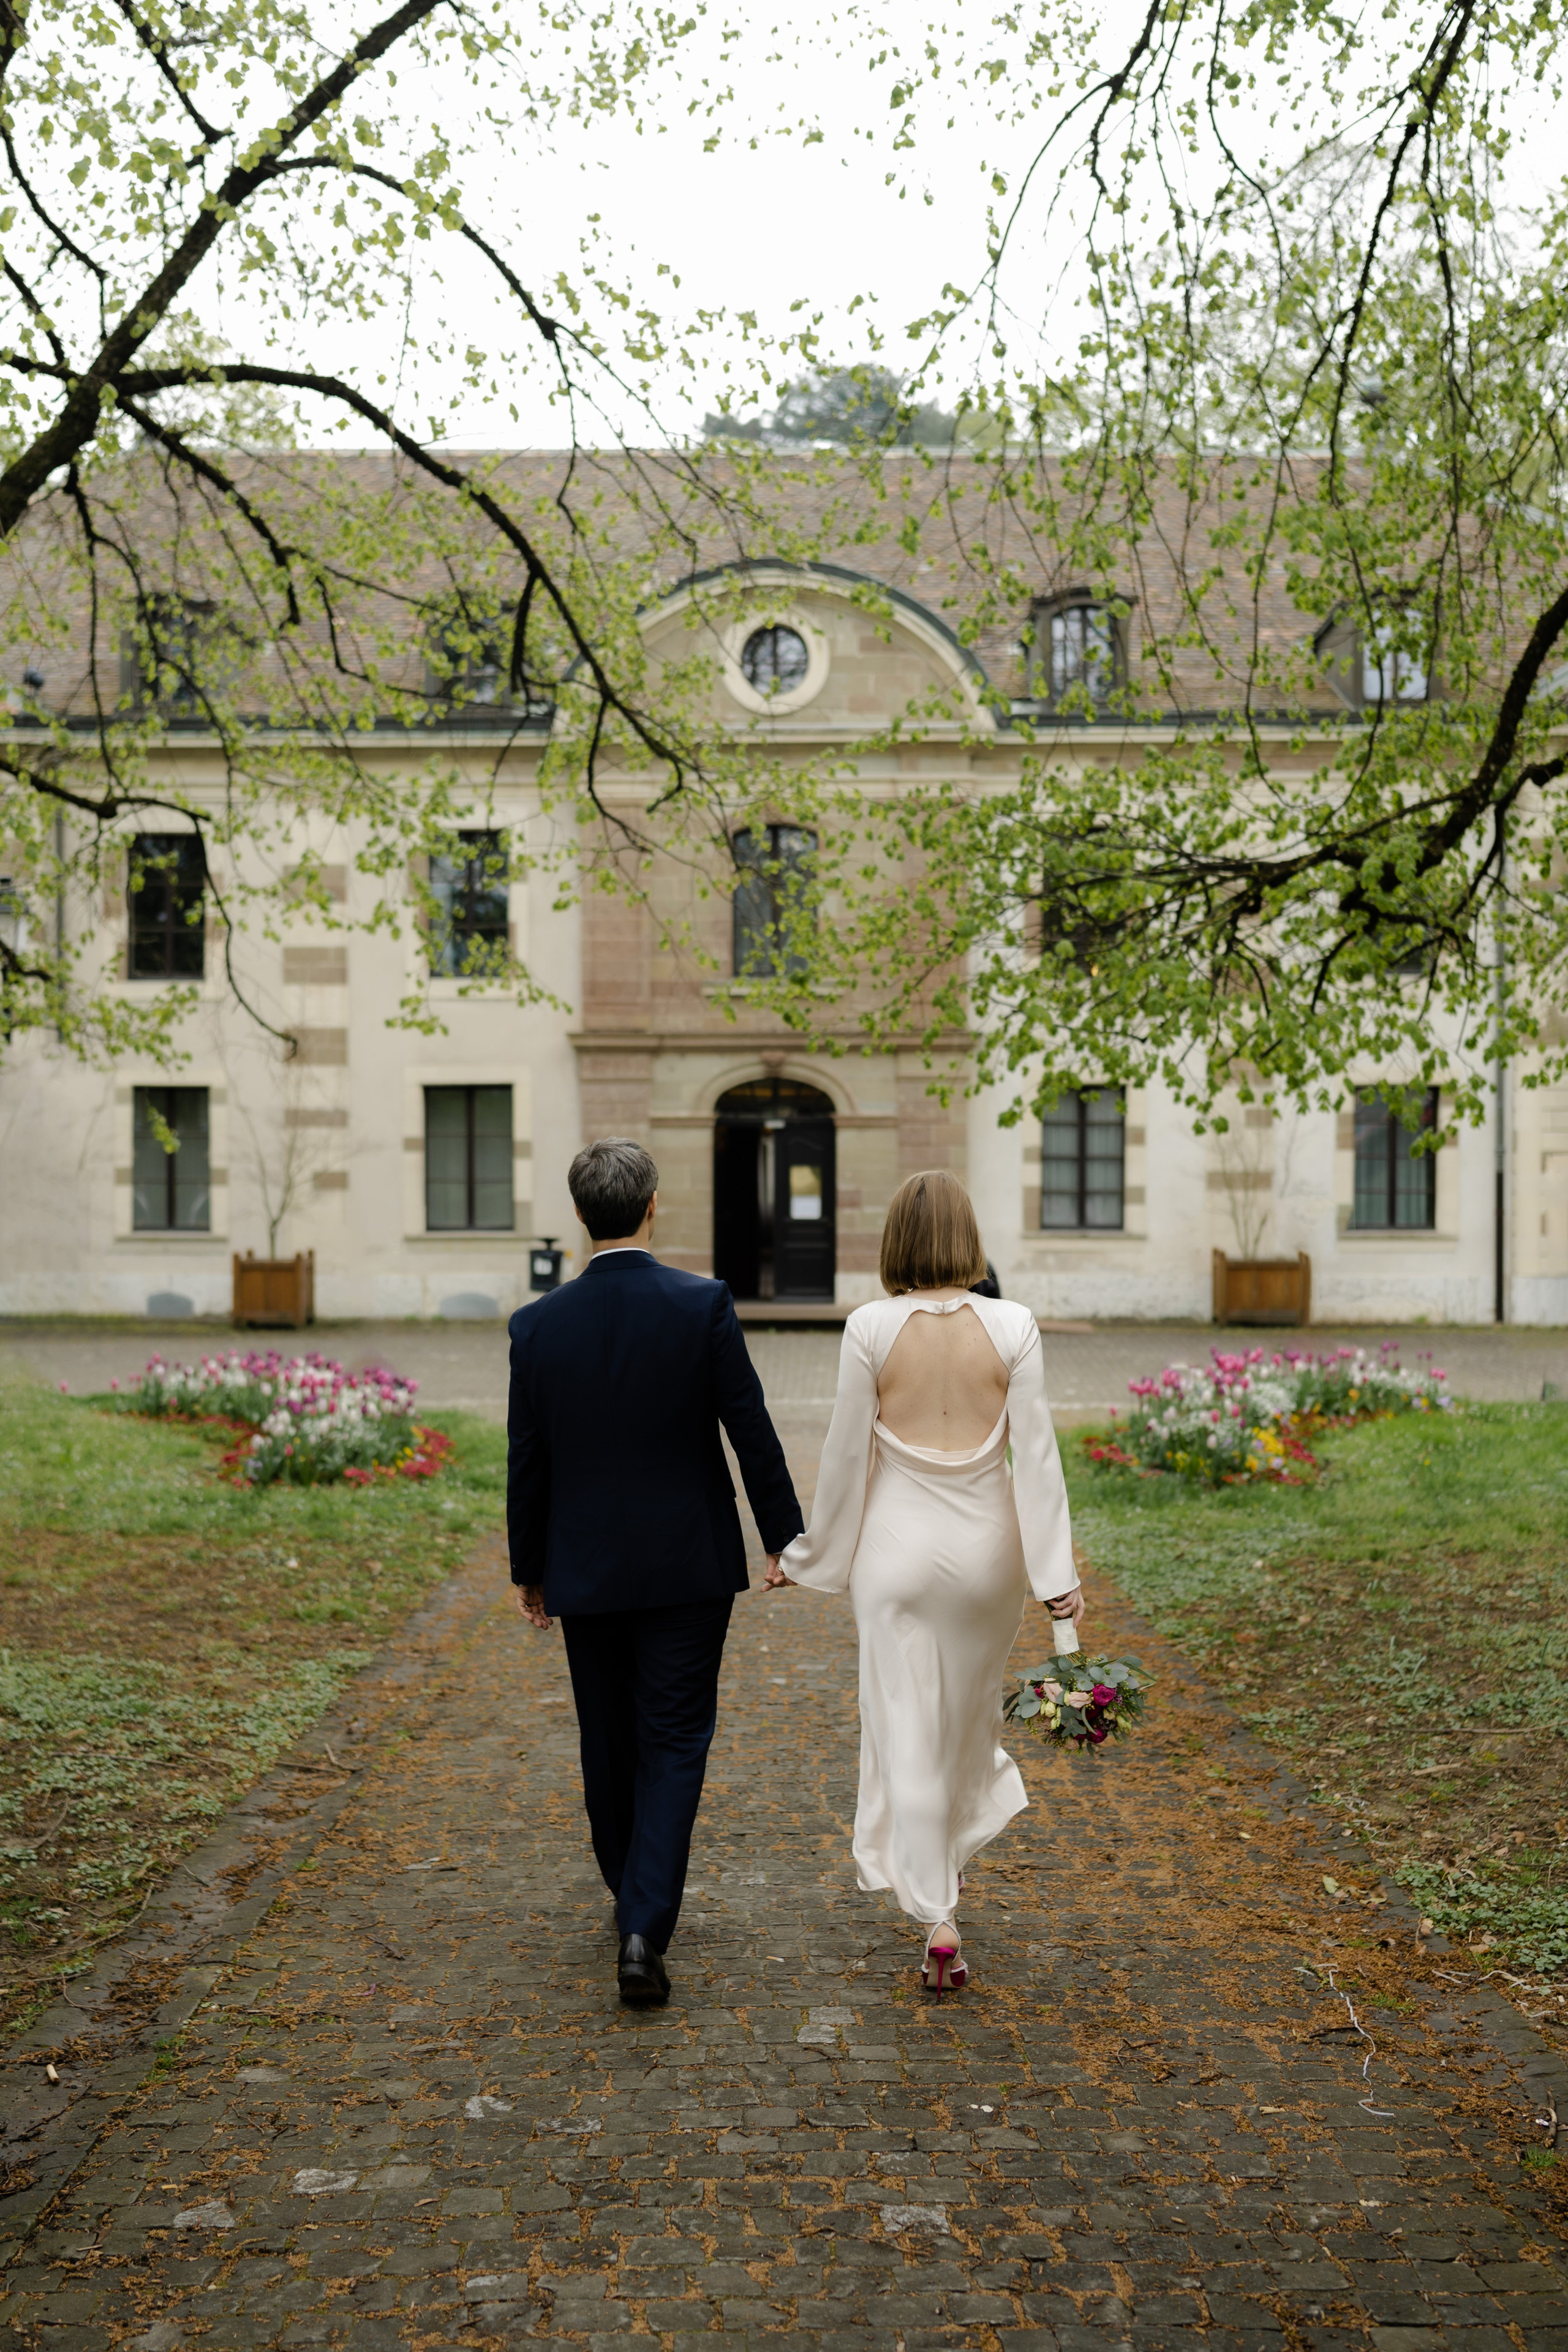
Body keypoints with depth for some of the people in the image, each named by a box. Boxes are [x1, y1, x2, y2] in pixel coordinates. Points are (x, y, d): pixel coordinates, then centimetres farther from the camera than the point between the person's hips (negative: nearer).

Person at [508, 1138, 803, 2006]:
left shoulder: (537, 1325, -6)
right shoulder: (703, 1305, -12)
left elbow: (526, 1462, 1)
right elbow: (752, 1431, -8)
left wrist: (529, 1570, 13)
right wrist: (784, 1535, 4)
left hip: (585, 1573, 2)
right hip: (688, 1566, -2)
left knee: (609, 1741, 18)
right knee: (673, 1744, 4)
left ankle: (635, 1894, 36)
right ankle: (645, 1930, -5)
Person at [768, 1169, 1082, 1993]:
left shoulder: (870, 1328, -12)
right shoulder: (1013, 1327, -9)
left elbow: (846, 1454, -7)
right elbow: (1035, 1453, -8)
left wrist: (809, 1553, 6)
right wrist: (1056, 1571, -3)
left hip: (897, 1544, -2)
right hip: (986, 1544, 2)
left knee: (906, 1731, 6)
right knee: (970, 1709, 24)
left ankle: (938, 1920, 5)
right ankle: (953, 1850, 45)